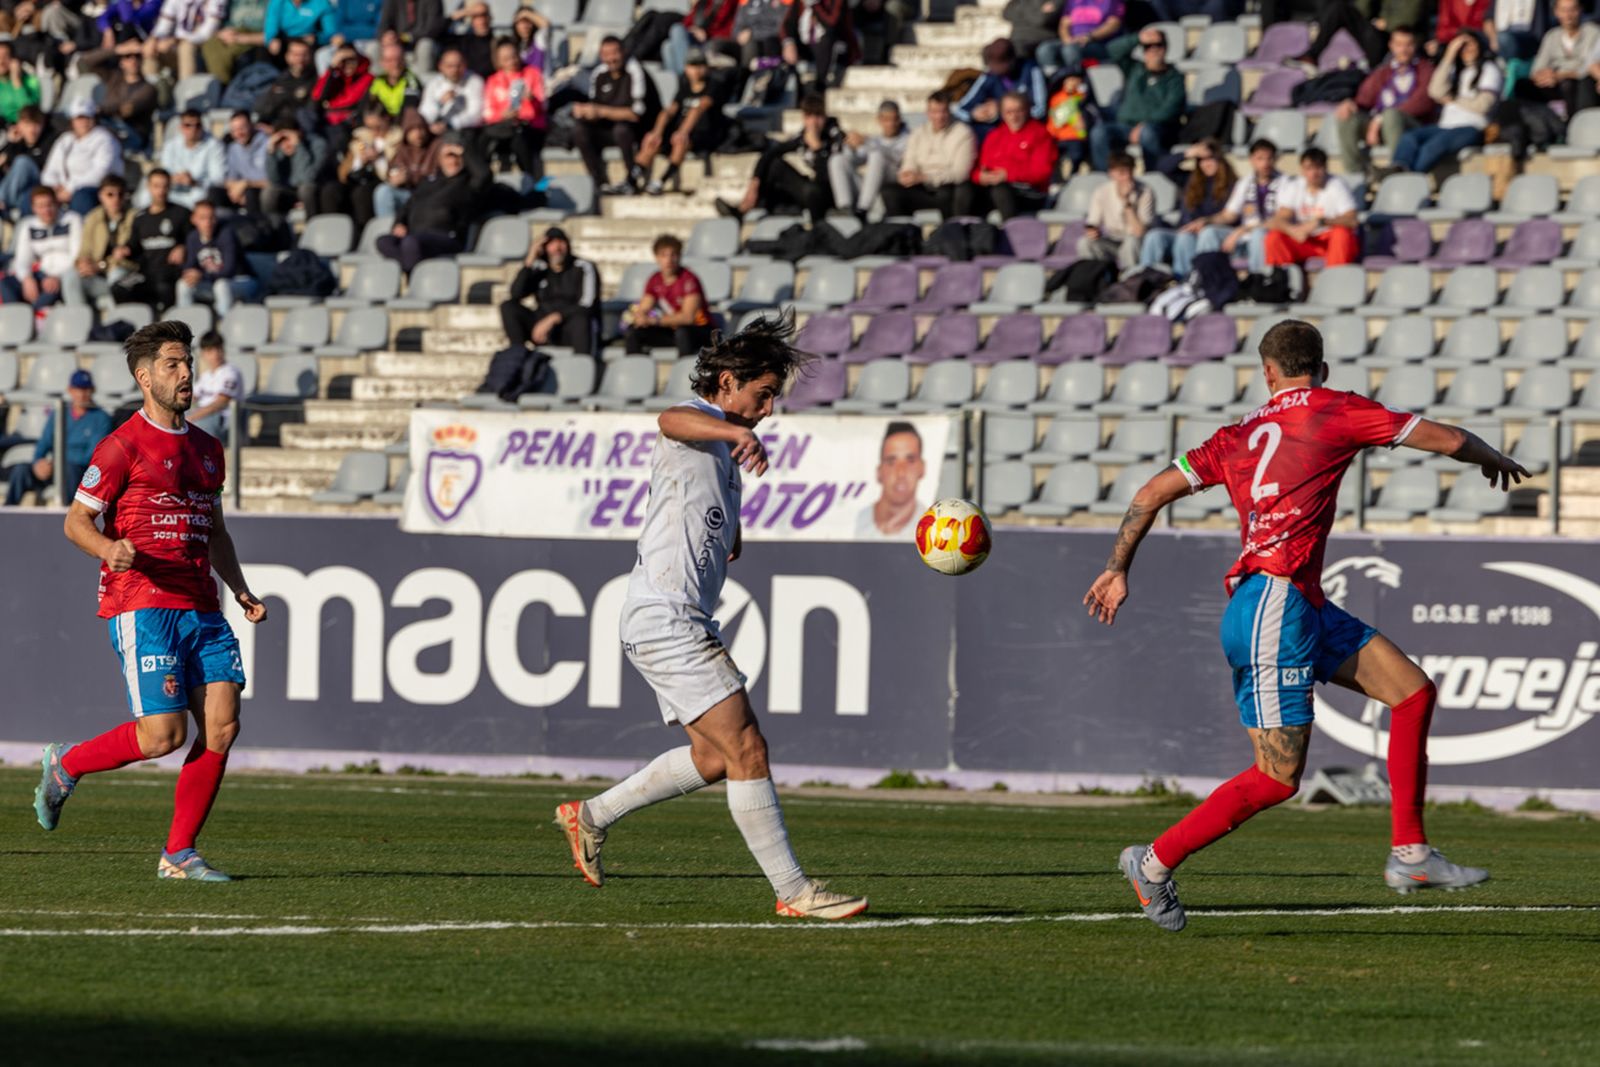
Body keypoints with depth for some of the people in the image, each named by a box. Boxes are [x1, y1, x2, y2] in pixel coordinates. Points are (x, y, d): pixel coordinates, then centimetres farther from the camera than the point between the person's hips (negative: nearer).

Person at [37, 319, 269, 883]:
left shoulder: (207, 449, 18)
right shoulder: (124, 445, -5)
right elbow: (76, 520, -3)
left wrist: (241, 591, 14)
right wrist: (110, 550, -23)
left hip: (200, 606, 7)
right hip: (141, 604, -7)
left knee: (221, 723, -6)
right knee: (163, 734, -13)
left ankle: (179, 853, 3)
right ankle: (65, 764, 14)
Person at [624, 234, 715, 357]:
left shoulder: (688, 280, -19)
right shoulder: (655, 281, 0)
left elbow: (688, 317, -27)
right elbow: (643, 310, 0)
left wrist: (654, 320, -33)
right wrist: (639, 316, -27)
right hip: (670, 330, 6)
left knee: (682, 332, -40)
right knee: (633, 331, -10)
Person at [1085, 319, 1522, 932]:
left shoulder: (1240, 434, 16)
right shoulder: (1333, 411, 0)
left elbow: (1153, 492, 12)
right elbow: (1444, 439, 4)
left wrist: (1117, 570, 20)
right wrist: (1492, 460, 25)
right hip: (1275, 601, -8)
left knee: (1414, 691, 9)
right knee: (1278, 778, -7)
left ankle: (1410, 855, 9)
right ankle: (1156, 861, 4)